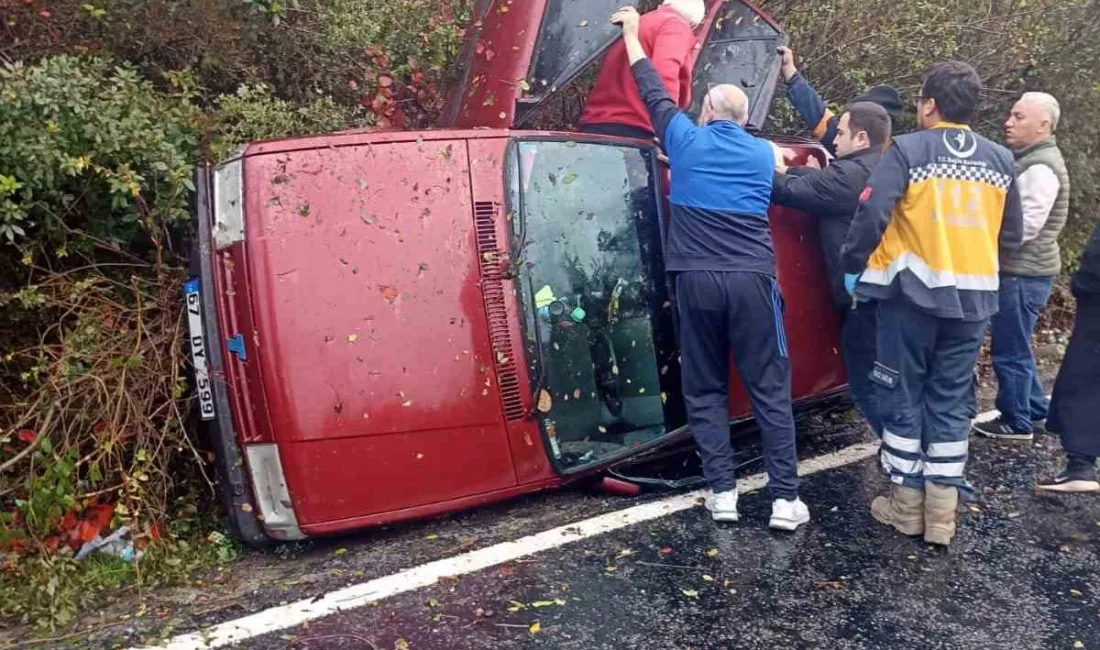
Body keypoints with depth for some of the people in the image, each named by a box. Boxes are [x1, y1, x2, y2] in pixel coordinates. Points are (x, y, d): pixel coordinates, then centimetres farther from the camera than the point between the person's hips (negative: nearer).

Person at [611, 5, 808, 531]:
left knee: (705, 391, 9)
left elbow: (652, 90, 23)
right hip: (751, 279, 1)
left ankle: (722, 492, 7)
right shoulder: (762, 153, 15)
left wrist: (631, 32, 37)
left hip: (697, 280, -1)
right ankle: (785, 499, 4)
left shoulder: (687, 140, 9)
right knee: (769, 391, 4)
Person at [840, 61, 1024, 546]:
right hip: (974, 297, 5)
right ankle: (942, 515, 15)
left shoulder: (907, 150, -7)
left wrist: (853, 268, -4)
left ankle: (906, 506, 15)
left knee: (902, 398, 8)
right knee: (950, 402, 11)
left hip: (914, 292, -4)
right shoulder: (1000, 160, 9)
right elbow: (1011, 235, 14)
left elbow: (872, 215, -17)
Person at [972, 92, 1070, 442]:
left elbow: (1024, 226, -23)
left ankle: (1017, 422, 11)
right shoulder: (1030, 160, 15)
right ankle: (1035, 408, 31)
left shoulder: (1040, 168, -17)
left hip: (1024, 273, -10)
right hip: (1021, 270, 10)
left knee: (1009, 351, -1)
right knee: (1016, 347, 19)